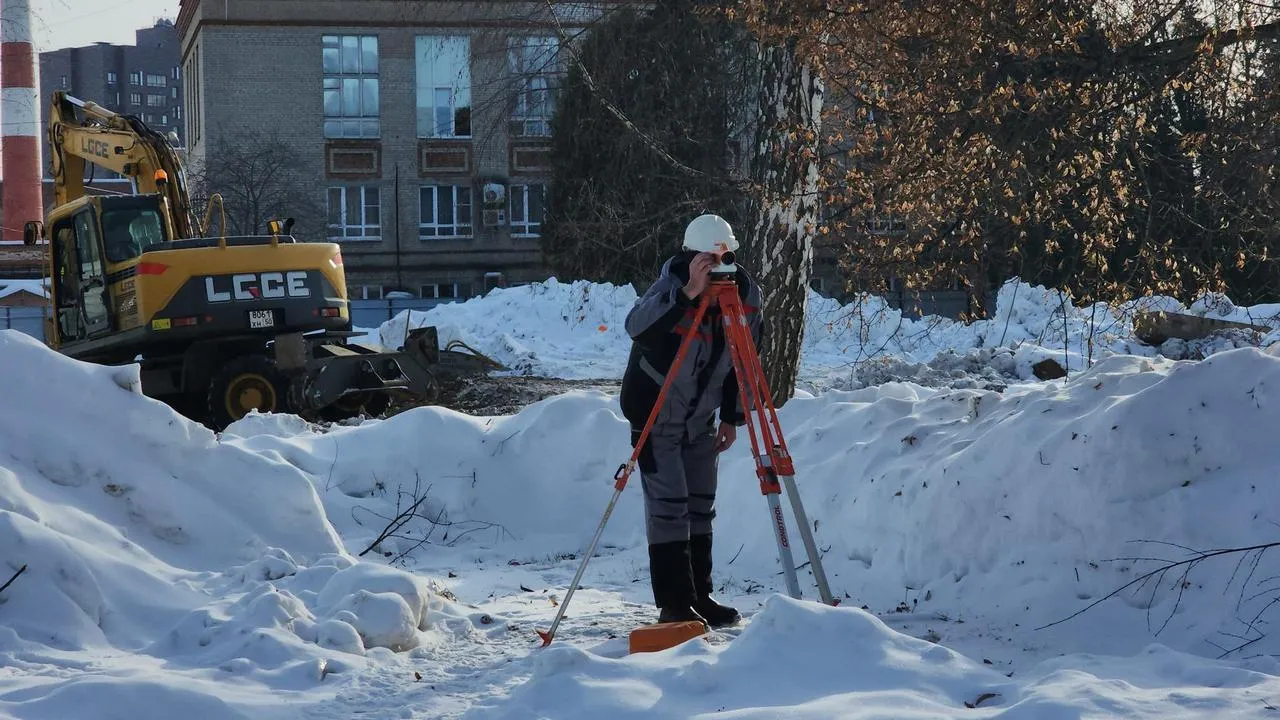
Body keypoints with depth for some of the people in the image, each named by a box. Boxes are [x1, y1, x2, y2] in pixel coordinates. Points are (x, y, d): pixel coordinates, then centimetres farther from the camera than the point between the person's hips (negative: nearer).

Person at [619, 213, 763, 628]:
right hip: (655, 413, -5)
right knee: (668, 505, -10)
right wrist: (688, 293, -51)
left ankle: (699, 599, 18)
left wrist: (733, 417, 5)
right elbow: (636, 326, -41)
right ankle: (673, 605, -5)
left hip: (701, 419, 6)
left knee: (700, 506, 9)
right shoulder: (673, 283, -22)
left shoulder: (745, 293, -5)